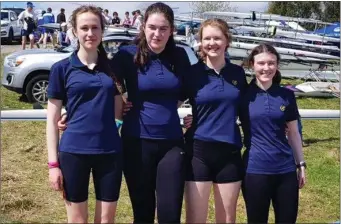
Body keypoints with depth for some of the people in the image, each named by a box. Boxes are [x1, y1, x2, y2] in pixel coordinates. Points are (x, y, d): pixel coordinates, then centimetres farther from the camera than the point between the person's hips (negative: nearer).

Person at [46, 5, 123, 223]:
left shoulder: (112, 67, 7)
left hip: (110, 152, 2)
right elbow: (52, 119, -1)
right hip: (74, 152, -2)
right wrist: (53, 163, -4)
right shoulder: (62, 68, -1)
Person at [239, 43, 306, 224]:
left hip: (286, 170, 3)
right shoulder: (243, 94, -3)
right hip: (255, 170, -3)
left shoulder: (287, 95, 5)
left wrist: (301, 164, 12)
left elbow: (293, 133, 12)